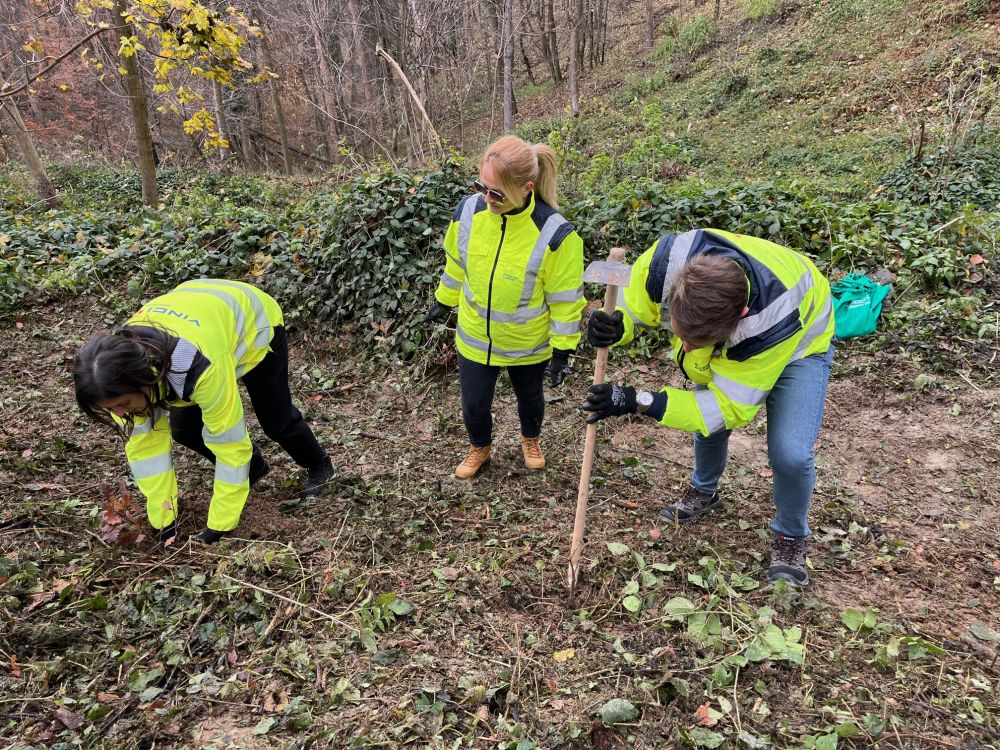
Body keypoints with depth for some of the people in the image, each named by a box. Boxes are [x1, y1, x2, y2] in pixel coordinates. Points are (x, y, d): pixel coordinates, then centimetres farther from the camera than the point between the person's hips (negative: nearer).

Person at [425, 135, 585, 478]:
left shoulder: (554, 233, -28)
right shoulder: (469, 210, -18)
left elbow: (565, 299, -16)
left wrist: (562, 350, -11)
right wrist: (443, 302, 14)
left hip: (528, 344, -2)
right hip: (474, 338, 2)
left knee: (530, 397, 25)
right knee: (474, 405, 15)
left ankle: (531, 439, 58)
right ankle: (479, 448, 48)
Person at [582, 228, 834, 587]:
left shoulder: (772, 320, -46)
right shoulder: (663, 263, -38)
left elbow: (730, 406, -35)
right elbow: (633, 307, -16)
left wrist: (638, 403, -44)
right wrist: (615, 326, -42)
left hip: (797, 342, -4)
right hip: (724, 339, 5)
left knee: (790, 454, -16)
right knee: (706, 421, 15)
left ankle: (790, 536, 13)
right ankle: (704, 492, 46)